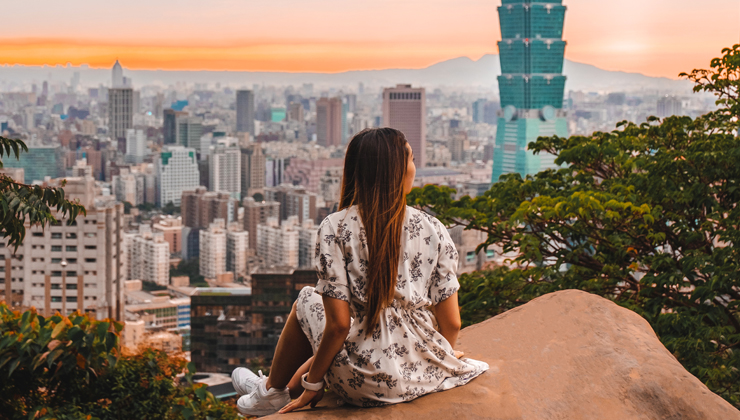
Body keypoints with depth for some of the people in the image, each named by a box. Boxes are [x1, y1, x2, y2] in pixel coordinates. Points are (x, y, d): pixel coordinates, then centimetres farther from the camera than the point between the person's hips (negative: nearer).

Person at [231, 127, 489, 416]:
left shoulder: (335, 229, -10)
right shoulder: (432, 229, -3)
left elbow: (339, 325, -13)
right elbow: (452, 322, -2)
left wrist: (312, 384, 0)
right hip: (426, 377, 3)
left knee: (307, 300, 23)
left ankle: (273, 391, 39)